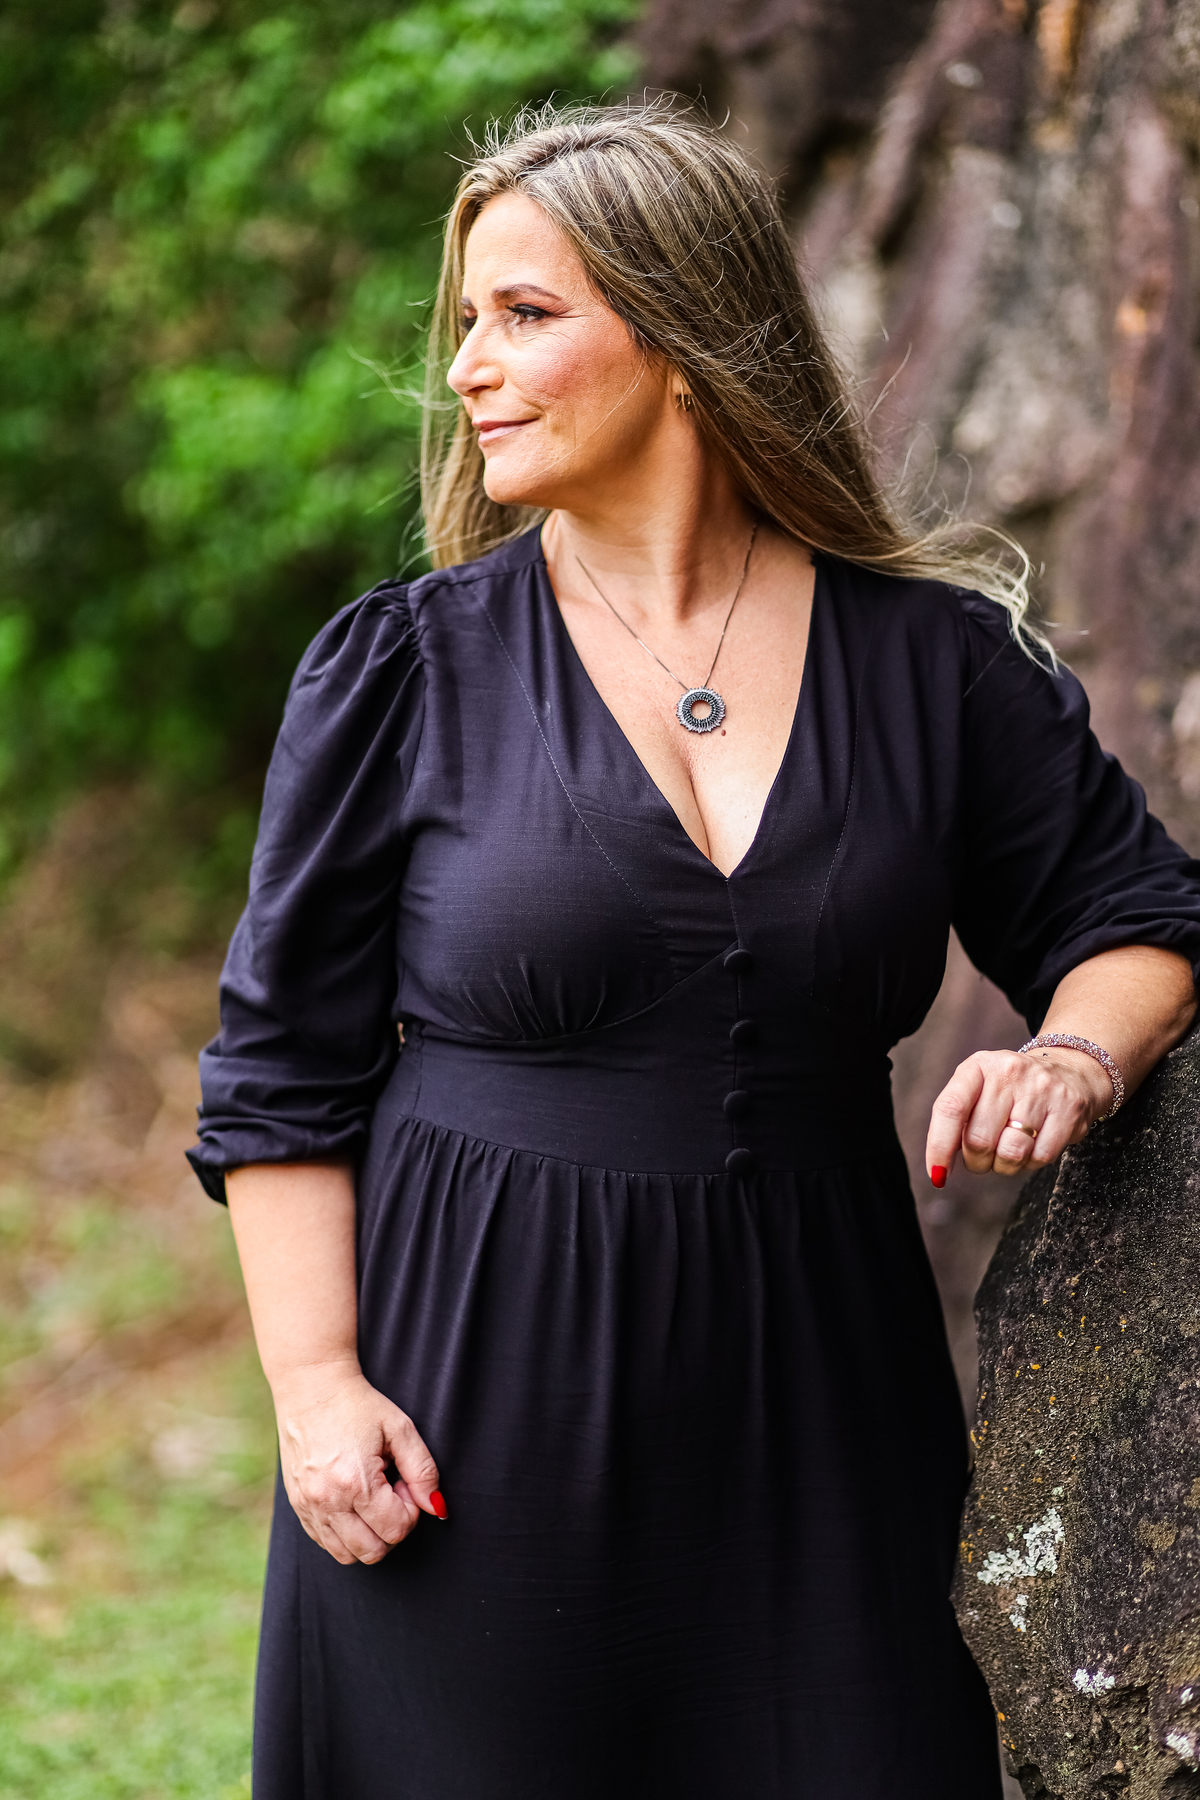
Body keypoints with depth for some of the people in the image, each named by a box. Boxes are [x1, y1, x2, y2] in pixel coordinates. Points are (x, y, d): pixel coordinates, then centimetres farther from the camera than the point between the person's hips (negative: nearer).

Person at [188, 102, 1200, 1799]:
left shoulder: (931, 659, 3)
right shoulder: (401, 674, -1)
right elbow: (283, 1069, 2)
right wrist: (317, 1387, -7)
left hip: (816, 1388, 2)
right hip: (475, 1396, -1)